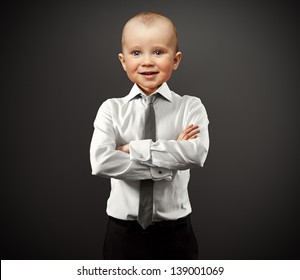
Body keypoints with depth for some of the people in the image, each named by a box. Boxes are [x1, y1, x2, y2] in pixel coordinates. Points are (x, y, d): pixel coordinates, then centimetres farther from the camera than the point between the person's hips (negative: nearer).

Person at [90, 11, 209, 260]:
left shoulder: (190, 107, -5)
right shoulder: (111, 109, -5)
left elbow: (196, 154, -23)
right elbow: (101, 162, -21)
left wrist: (133, 148, -20)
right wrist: (167, 166, -21)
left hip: (176, 232, 0)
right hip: (123, 232, 0)